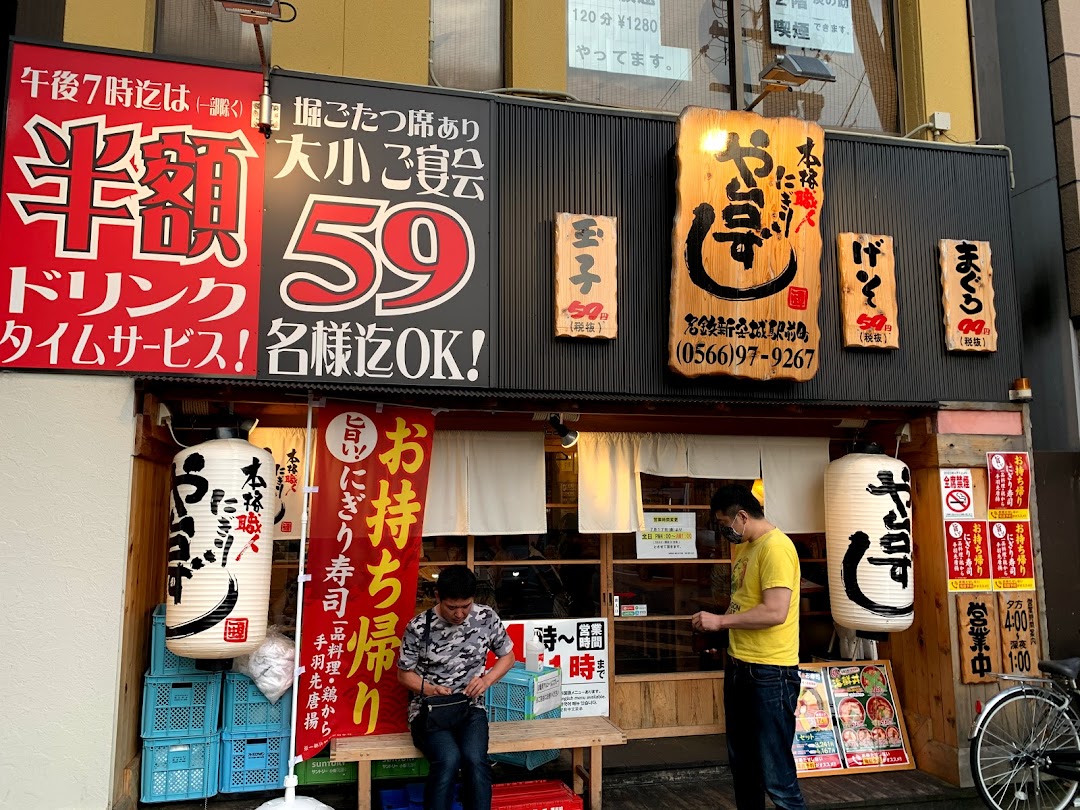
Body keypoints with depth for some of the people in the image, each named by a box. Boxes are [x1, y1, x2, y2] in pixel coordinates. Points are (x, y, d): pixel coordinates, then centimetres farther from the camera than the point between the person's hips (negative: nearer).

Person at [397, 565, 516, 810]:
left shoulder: (487, 618, -4)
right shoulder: (418, 627, -11)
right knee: (448, 759, -32)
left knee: (475, 759, -29)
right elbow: (404, 673, 2)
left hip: (470, 707, 2)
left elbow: (507, 656, 10)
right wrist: (429, 688, -18)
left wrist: (486, 680, -9)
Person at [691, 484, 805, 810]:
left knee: (776, 775, -5)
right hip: (739, 667, 10)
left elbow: (775, 612, -24)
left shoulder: (776, 547, -16)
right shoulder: (744, 546, 13)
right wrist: (718, 626, 4)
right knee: (742, 764, 19)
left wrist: (720, 621, -15)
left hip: (770, 673, -10)